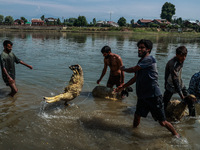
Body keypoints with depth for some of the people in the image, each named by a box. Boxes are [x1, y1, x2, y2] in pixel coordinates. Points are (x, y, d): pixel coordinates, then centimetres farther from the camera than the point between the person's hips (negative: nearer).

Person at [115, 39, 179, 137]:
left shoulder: (149, 59, -13)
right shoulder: (141, 61, 15)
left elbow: (133, 69, -12)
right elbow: (135, 78, 24)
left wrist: (123, 69, 7)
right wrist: (123, 87, 22)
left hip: (153, 96, -8)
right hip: (142, 96, 8)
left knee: (162, 122, 0)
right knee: (137, 116, 14)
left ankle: (176, 135, 21)